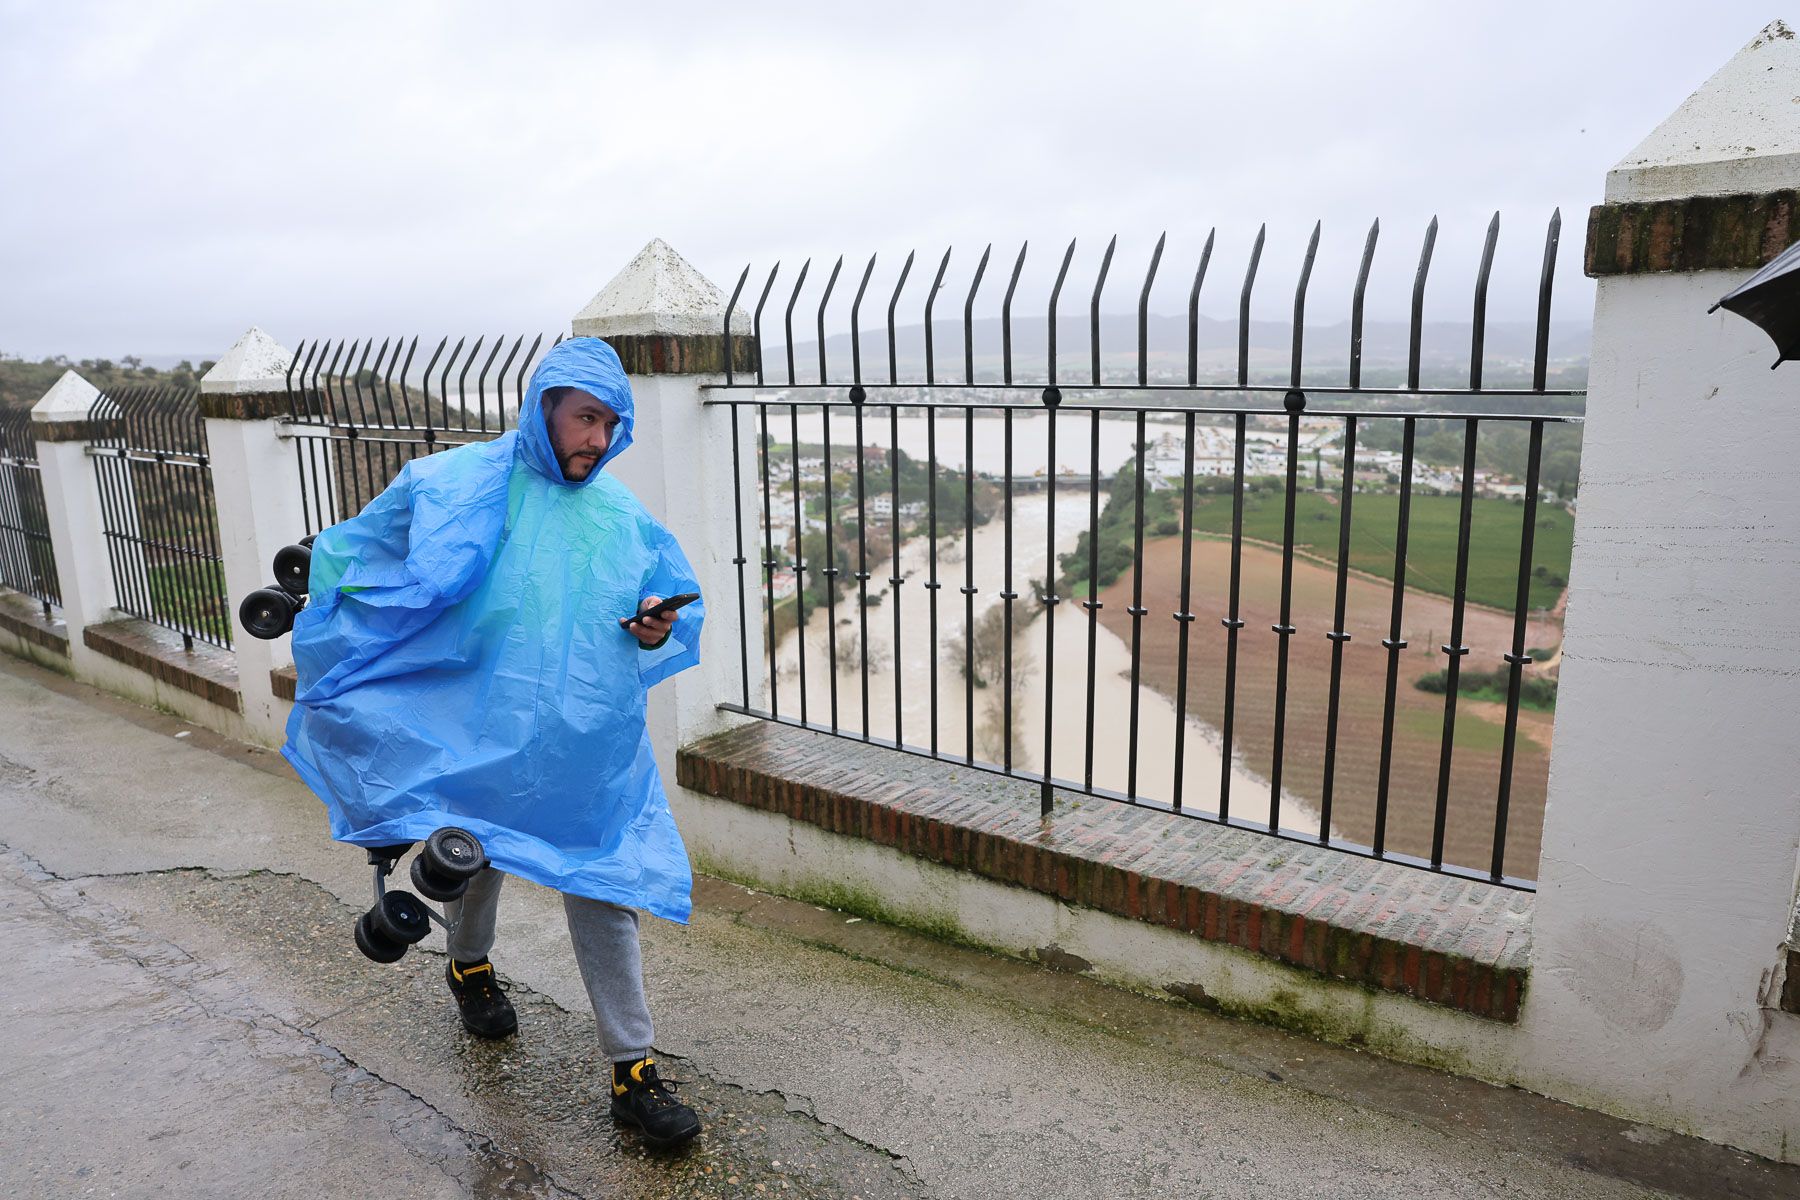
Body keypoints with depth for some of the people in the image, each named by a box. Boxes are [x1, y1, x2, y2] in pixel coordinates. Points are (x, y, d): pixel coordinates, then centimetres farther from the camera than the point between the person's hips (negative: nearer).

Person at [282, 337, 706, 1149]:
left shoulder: (624, 515, 3)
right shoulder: (454, 486, -6)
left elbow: (676, 598, 13)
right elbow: (352, 554, 6)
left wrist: (659, 628, -8)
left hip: (591, 747, 2)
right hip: (482, 737, -1)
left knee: (603, 891, 1)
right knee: (479, 858, 22)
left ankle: (634, 1072, 11)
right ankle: (469, 967, 56)